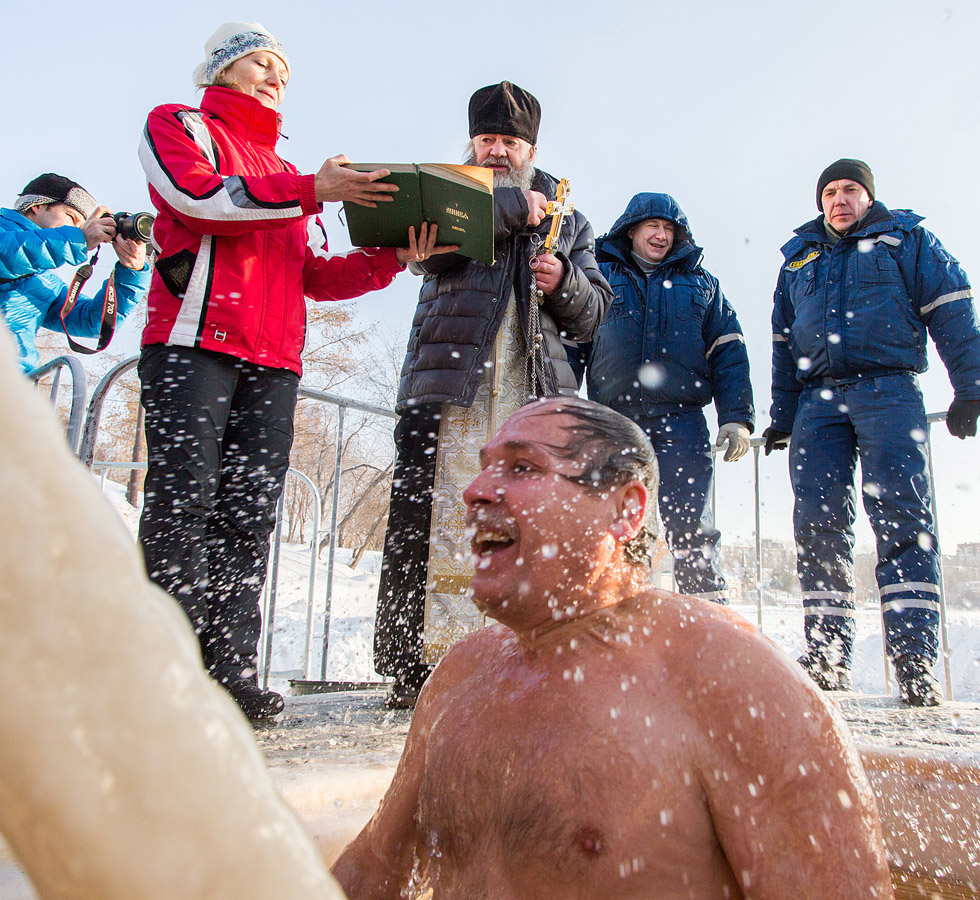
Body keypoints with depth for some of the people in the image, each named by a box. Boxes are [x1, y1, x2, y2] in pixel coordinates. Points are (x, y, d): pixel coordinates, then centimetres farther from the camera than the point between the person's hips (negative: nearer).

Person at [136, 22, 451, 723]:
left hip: (274, 362, 5)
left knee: (250, 518, -2)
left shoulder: (285, 176, 31)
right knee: (183, 504, -11)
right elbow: (199, 195, -7)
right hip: (194, 341, -5)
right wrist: (311, 191, -8)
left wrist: (393, 257, 6)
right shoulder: (178, 125, 16)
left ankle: (233, 670, 0)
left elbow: (318, 275, 21)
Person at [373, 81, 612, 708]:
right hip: (448, 382, -2)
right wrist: (513, 207, -2)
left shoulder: (566, 217, 26)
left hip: (535, 391, 2)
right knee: (430, 527, -9)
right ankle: (415, 668, -1)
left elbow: (592, 315, 20)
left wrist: (566, 281, -2)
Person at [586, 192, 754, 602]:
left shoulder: (701, 282, 20)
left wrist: (736, 418, 2)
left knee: (692, 529, -6)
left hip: (681, 421, 0)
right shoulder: (600, 274, 17)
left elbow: (728, 353, 14)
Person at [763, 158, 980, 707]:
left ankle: (915, 662, -15)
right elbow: (784, 344, 25)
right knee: (819, 525, -6)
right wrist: (782, 418, 17)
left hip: (889, 388, -3)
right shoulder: (799, 259, 26)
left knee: (903, 517, -15)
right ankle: (828, 659, -3)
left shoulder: (905, 237, 16)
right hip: (817, 399, 3)